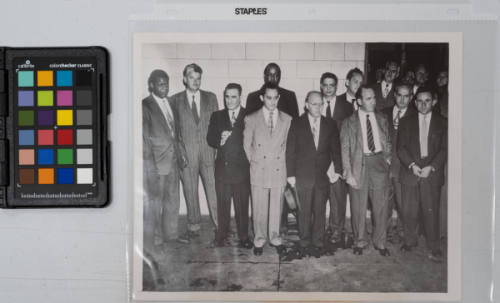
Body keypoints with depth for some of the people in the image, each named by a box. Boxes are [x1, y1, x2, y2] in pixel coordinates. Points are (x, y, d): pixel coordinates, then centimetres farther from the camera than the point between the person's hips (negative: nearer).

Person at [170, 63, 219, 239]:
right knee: (190, 191, 6)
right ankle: (194, 225, 19)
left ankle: (219, 224, 8)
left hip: (208, 151, 1)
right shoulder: (175, 100, 6)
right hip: (186, 152, 0)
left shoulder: (210, 98, 10)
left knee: (213, 189, -2)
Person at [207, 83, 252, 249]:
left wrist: (229, 137, -13)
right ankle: (221, 235, 23)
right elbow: (210, 139, 6)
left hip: (241, 168, -2)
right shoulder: (217, 116, 11)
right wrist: (220, 140, -15)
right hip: (222, 167, 3)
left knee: (242, 204, 4)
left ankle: (243, 237, 17)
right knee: (222, 204, 10)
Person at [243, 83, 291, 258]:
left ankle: (275, 238, 25)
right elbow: (247, 145, 6)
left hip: (279, 170, 1)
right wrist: (254, 163, 6)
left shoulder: (287, 120, 4)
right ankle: (259, 239, 22)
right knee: (259, 208, 6)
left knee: (276, 207, 9)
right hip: (259, 170, -1)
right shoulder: (251, 119, 0)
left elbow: (287, 145, 10)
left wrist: (280, 161, 5)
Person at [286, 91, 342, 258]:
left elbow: (336, 149, 9)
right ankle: (305, 242, 18)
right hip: (303, 176, -1)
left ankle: (317, 244, 16)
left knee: (320, 211, 5)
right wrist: (290, 174, -4)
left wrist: (337, 170, -1)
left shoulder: (330, 125, 7)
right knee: (304, 211, 5)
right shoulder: (297, 123, 1)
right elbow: (290, 150, 0)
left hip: (323, 175, 2)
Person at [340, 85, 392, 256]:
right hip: (359, 164, -2)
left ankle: (380, 242, 20)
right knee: (358, 207, 5)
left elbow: (387, 143, 20)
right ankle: (359, 242, 22)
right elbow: (345, 149, 0)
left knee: (381, 206, 5)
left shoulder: (382, 120, 13)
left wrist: (387, 158, 3)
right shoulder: (349, 122, 3)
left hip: (379, 164, 2)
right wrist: (348, 173, -8)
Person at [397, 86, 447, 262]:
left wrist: (431, 167, -11)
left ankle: (434, 248, 9)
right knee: (408, 211, 2)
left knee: (431, 211, -2)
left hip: (432, 173, -1)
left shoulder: (442, 123, 9)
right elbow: (401, 147, 4)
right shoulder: (406, 122, 12)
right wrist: (412, 165, -10)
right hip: (410, 171, 1)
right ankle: (410, 241, 21)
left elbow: (444, 149, 2)